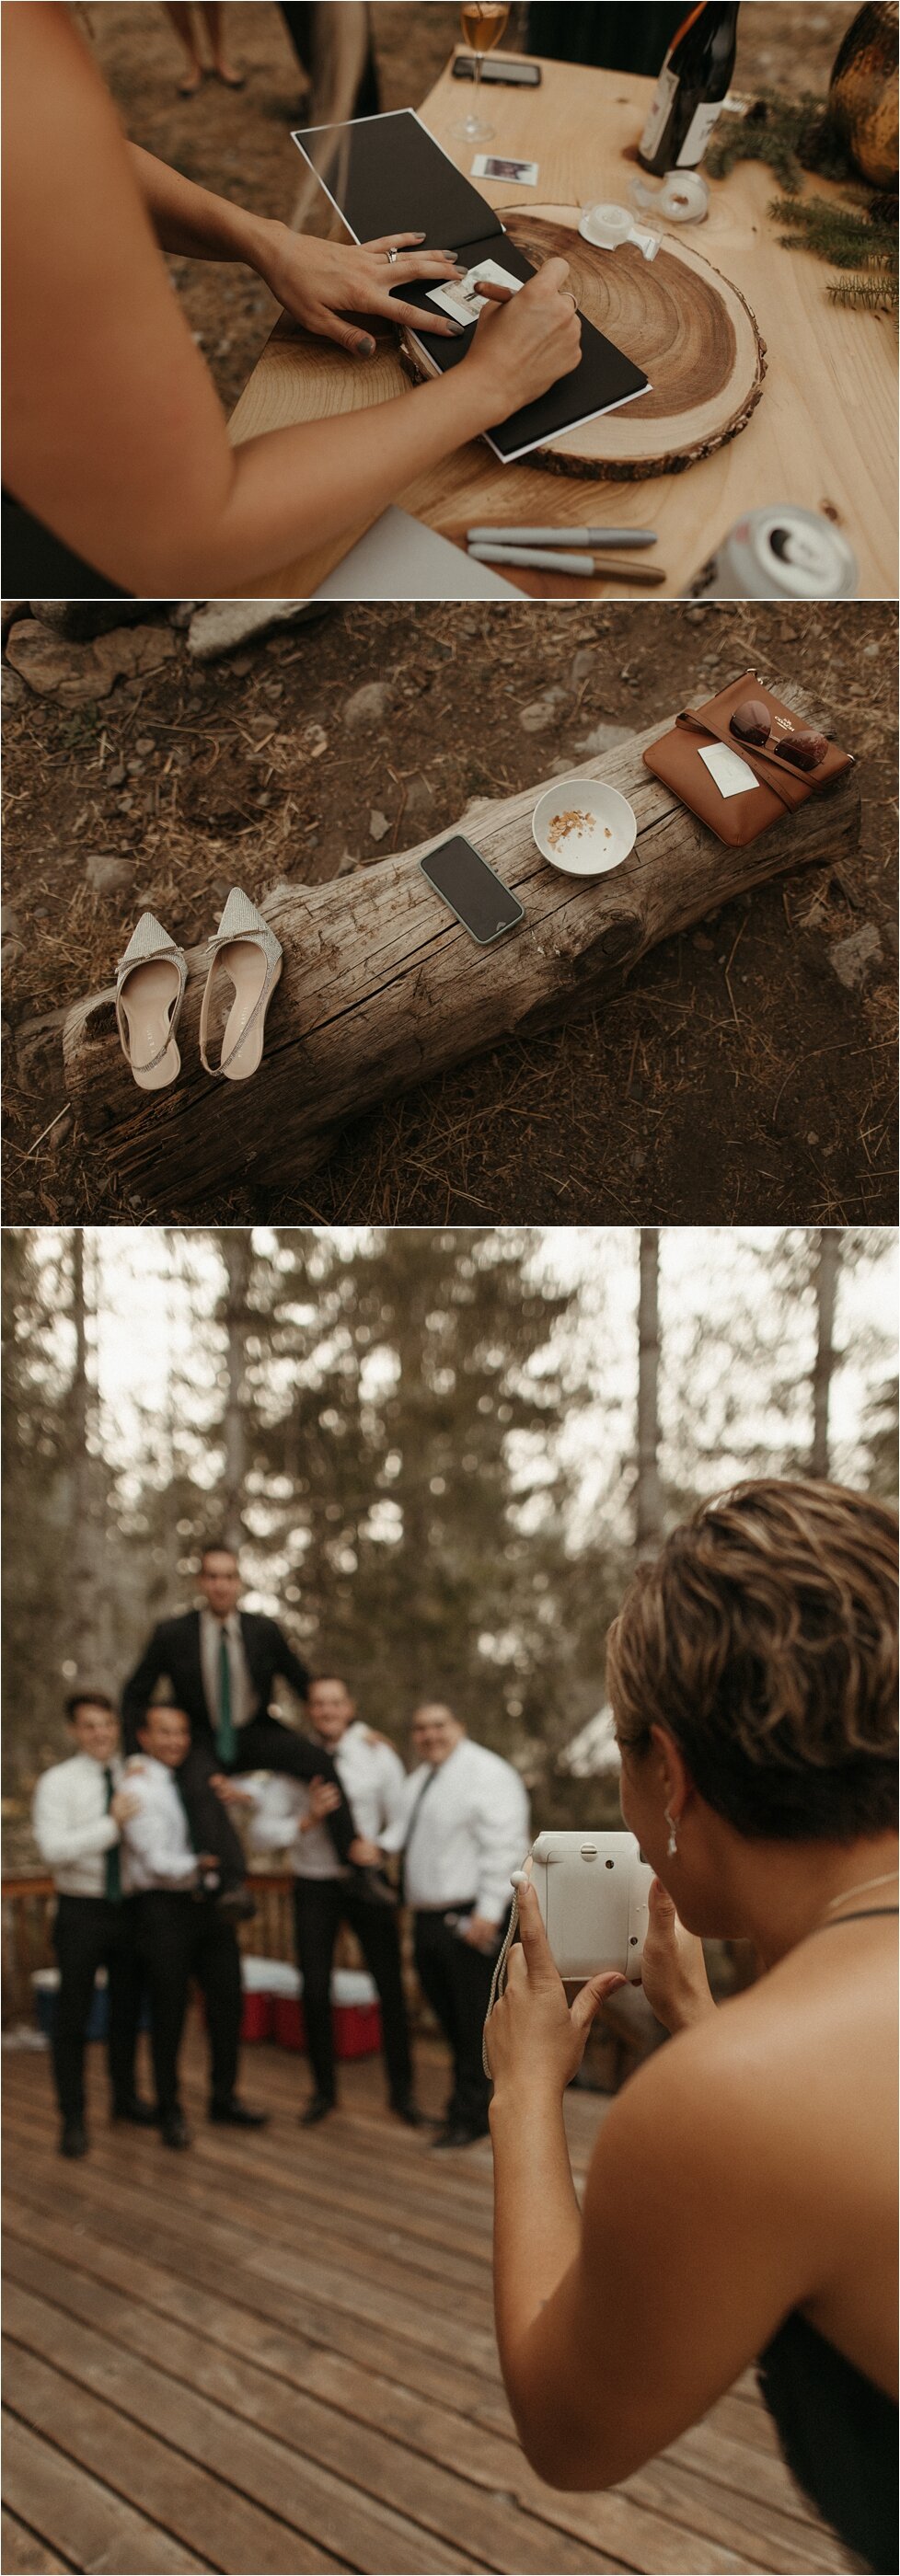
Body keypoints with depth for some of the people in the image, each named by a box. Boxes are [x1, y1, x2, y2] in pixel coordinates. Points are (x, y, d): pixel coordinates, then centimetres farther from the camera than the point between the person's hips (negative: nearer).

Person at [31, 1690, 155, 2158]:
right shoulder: (58, 1782, -9)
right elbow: (53, 1848, -20)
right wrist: (112, 1824, -26)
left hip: (131, 1909, 4)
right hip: (82, 1911, -4)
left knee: (127, 2010, 17)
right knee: (73, 2018, 1)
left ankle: (126, 2097, 35)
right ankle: (73, 2119, 13)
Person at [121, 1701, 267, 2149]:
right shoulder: (139, 1788, -9)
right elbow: (156, 1862, -15)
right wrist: (202, 1865, -22)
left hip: (208, 1905, 6)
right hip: (163, 1907, -6)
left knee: (227, 2001, 10)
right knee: (169, 2011, 2)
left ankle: (224, 2097, 25)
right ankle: (170, 2112, 16)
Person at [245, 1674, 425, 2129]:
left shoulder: (378, 1755, -3)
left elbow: (403, 1822, 1)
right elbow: (261, 1833, -7)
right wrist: (307, 1821, -21)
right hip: (314, 1886, 0)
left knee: (390, 1987, 2)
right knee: (315, 1992, 5)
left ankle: (401, 2091, 17)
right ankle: (323, 2091, 23)